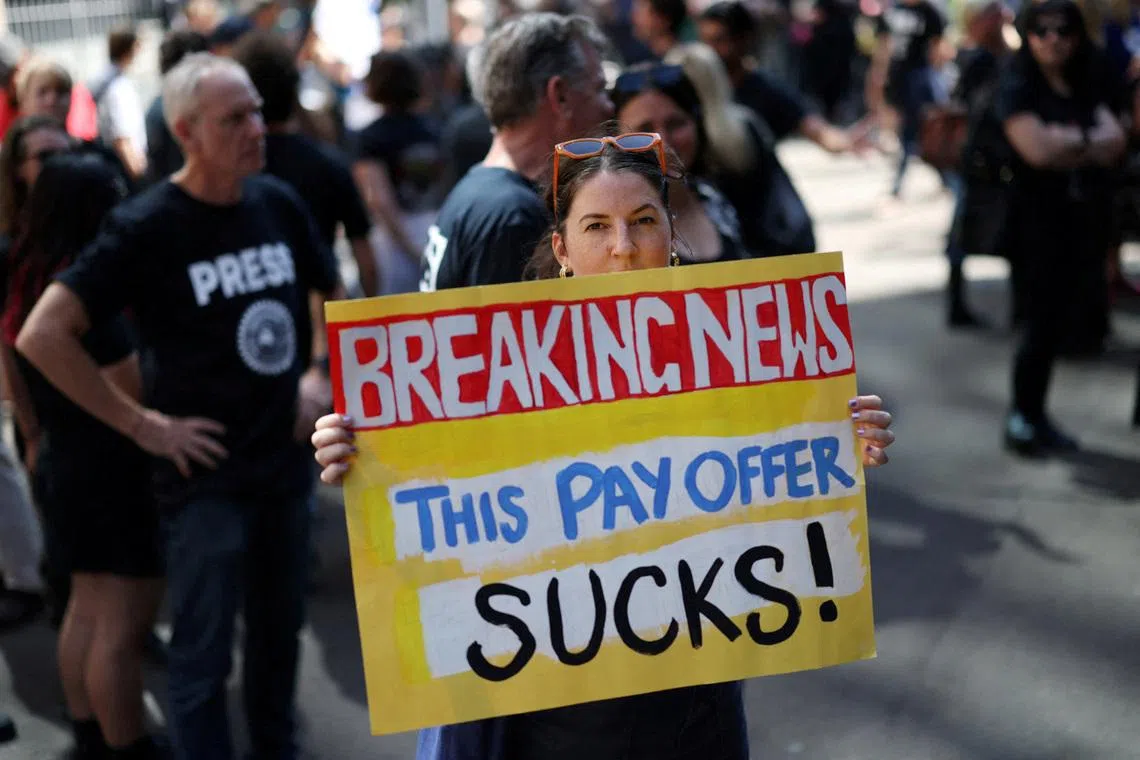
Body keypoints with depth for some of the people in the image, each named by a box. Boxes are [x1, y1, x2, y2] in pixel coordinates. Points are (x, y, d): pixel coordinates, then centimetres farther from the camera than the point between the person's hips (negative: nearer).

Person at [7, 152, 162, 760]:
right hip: (114, 470, -10)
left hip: (66, 460, 10)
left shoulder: (31, 280, 4)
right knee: (121, 627, -1)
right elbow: (133, 391, -22)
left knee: (87, 609, 19)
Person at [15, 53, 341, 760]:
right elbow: (42, 337, -18)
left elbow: (334, 295, 19)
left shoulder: (280, 204, 0)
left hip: (284, 463, 5)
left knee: (279, 631, 19)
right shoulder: (147, 226, -15)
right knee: (204, 655, 5)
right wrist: (142, 424, -16)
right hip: (205, 474, -5)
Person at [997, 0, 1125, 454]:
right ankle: (1022, 418, 9)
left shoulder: (1088, 87, 13)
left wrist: (1063, 142, -14)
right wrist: (1087, 139, -4)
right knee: (1043, 319, -4)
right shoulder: (1017, 87, -6)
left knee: (1061, 316, 9)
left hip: (1086, 215, 6)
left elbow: (1115, 143, -1)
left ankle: (1033, 415, 19)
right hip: (1039, 217, -6)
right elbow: (1037, 149, -20)